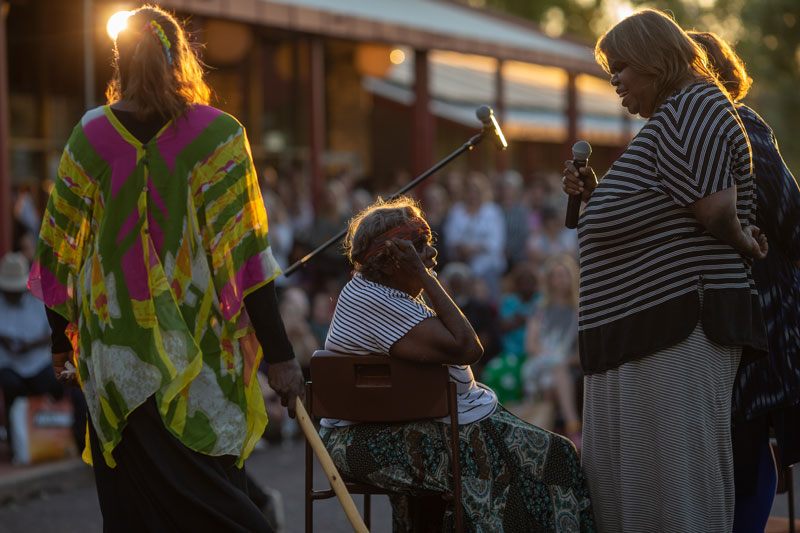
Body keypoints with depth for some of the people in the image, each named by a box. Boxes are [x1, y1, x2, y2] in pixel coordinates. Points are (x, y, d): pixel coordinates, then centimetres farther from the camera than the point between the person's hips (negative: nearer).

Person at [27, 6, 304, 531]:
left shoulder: (90, 137, -2)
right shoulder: (217, 134, -9)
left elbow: (61, 248, 5)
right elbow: (244, 252, -13)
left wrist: (61, 340, 18)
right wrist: (279, 354, -9)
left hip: (117, 349, 2)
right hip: (197, 351, -2)